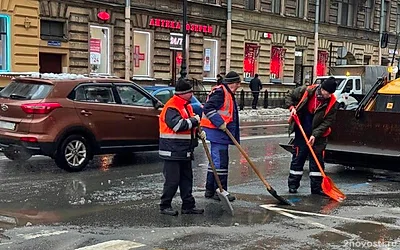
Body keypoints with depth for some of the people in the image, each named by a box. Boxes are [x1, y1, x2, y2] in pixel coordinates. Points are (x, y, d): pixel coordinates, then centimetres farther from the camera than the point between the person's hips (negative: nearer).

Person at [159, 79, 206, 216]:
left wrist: (198, 132, 7)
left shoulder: (187, 106, 14)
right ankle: (165, 206, 9)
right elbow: (178, 125, -29)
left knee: (187, 179, 13)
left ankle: (188, 205, 21)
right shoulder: (171, 108, -16)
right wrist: (194, 120, -17)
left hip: (185, 151, 9)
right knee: (172, 180, -4)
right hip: (173, 152, -9)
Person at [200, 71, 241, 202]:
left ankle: (210, 190, 24)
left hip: (221, 133, 11)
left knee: (215, 161, 16)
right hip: (217, 132, -11)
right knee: (220, 161, -7)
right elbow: (208, 108, -23)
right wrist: (220, 123, -24)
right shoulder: (219, 92, -14)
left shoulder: (228, 94, 20)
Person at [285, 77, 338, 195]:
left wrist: (315, 135, -21)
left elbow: (327, 122, -12)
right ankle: (293, 184, 15)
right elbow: (290, 97, 5)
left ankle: (317, 187, 14)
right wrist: (292, 108, -13)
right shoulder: (306, 91, -12)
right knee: (298, 157, 5)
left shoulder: (332, 103, -11)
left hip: (318, 135, 1)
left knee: (317, 159, 5)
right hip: (301, 133, -1)